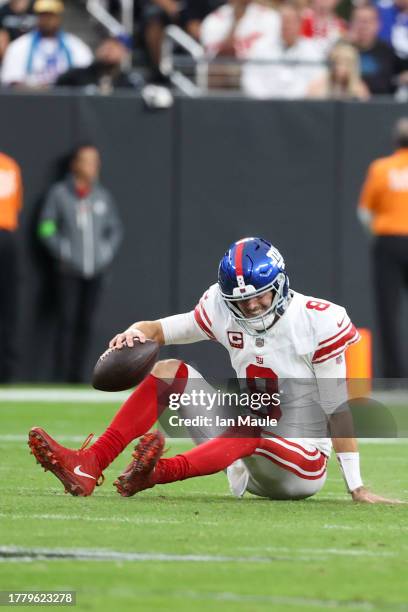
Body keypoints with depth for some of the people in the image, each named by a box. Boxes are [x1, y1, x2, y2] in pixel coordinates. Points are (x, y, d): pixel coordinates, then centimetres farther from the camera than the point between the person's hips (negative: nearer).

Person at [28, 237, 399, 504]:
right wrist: (136, 333, -22)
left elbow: (337, 409, -12)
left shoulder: (317, 321, -13)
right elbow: (161, 330, 4)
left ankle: (161, 471, -68)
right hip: (248, 465, 6)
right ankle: (89, 465, -23)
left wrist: (356, 489, -12)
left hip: (305, 461, -6)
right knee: (168, 372, -6)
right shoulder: (224, 310, 1)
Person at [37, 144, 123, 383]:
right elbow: (46, 228, 1)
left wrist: (107, 253, 4)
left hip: (96, 272, 3)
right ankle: (61, 377, -11)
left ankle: (78, 376, 6)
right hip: (69, 272, -3)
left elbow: (115, 229, 18)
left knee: (87, 325, 2)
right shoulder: (59, 193, 1)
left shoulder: (103, 195, 11)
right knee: (67, 322, -10)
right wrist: (63, 253, -7)